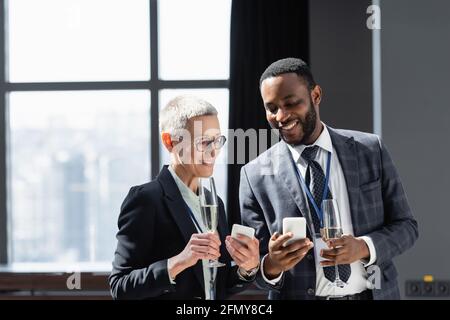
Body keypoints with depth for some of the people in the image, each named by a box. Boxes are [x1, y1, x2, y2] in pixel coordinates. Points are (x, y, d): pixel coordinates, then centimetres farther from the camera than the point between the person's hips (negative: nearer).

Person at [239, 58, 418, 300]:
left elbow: (405, 225, 0)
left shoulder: (371, 151, -3)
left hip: (374, 293, 1)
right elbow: (254, 269, -5)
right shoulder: (255, 175, -6)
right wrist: (270, 266, -26)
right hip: (297, 295, -1)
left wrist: (364, 247, -18)